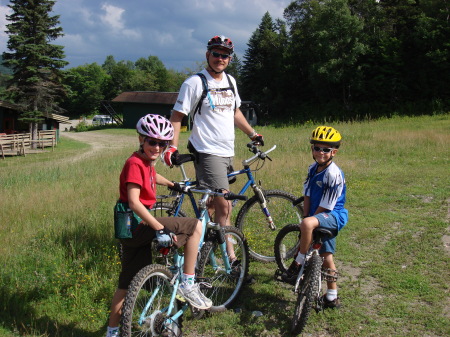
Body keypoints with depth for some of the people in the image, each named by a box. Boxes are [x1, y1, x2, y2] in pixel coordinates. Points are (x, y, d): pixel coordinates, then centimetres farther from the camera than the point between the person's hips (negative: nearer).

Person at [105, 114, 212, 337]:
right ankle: (187, 285, -6)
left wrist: (173, 185, 52)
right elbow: (134, 202, -26)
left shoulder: (147, 162, 12)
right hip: (137, 224, -10)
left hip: (133, 228, 10)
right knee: (195, 226, -13)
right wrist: (160, 228, -31)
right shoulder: (135, 163, -17)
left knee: (128, 282, 17)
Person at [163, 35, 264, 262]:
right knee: (224, 207, -12)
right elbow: (177, 116, -9)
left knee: (214, 204, 15)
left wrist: (253, 134, 26)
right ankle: (230, 258, -4)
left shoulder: (230, 81, 13)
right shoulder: (195, 83, -8)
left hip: (227, 152, 7)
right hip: (207, 152, -7)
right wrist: (172, 147, -20)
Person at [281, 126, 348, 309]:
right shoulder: (313, 169, 5)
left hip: (333, 216, -9)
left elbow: (325, 206, -19)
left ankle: (298, 264, -19)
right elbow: (307, 197, 7)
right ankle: (332, 297, 28)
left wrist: (307, 221, -13)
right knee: (326, 256, 15)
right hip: (320, 218, 9)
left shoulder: (334, 174, -20)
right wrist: (305, 218, -3)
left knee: (308, 224, -37)